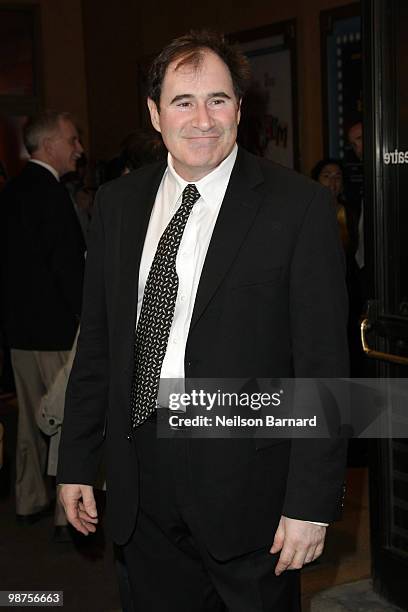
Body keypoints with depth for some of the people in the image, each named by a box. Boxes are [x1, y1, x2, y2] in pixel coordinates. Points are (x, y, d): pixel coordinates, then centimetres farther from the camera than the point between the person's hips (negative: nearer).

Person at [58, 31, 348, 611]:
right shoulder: (117, 203, 5)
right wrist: (77, 463, 7)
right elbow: (97, 341, 9)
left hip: (248, 489, -4)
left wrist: (312, 502, -14)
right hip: (140, 486, 4)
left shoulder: (299, 205, -10)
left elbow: (323, 363, -11)